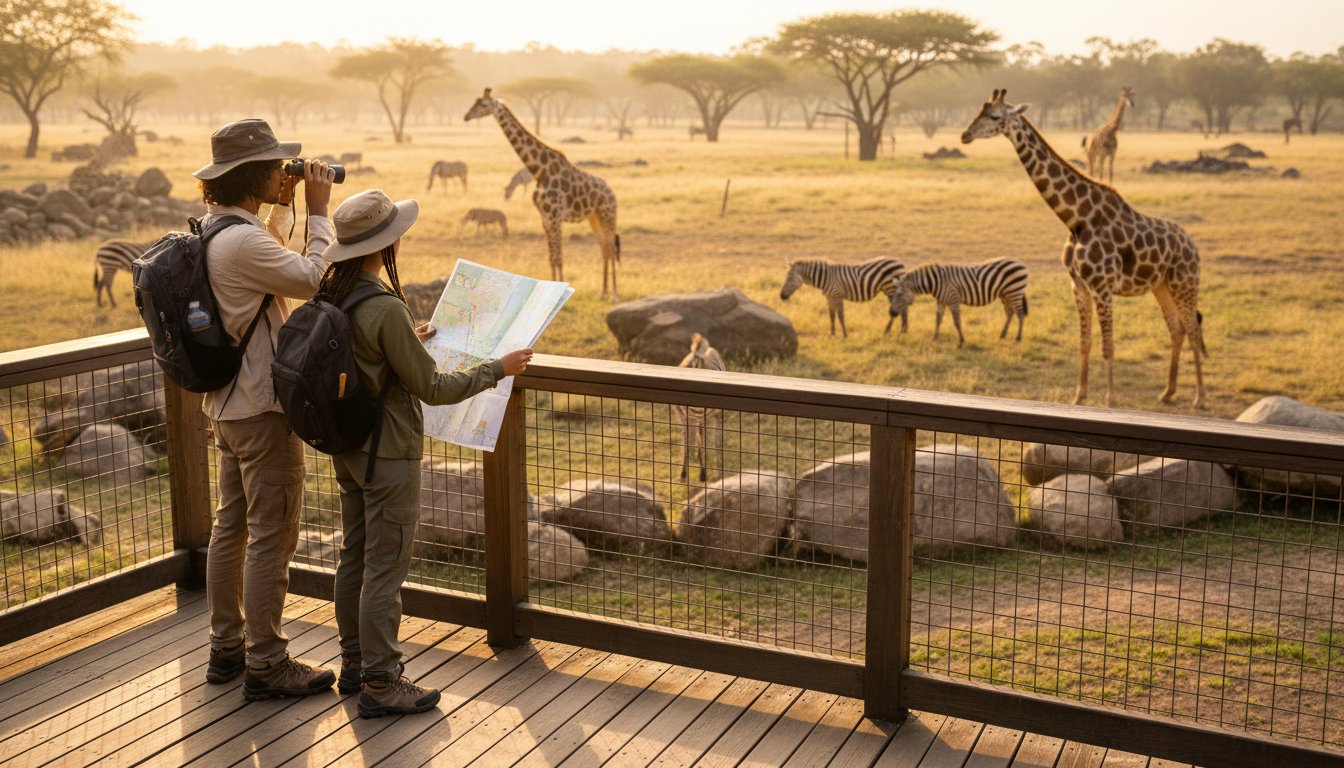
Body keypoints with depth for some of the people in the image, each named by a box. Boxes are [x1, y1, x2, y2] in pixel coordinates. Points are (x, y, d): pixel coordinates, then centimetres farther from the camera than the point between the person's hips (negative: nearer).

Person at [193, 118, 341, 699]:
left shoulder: (213, 228, 8)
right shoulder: (242, 241, -23)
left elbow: (272, 257, 26)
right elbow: (313, 280, -19)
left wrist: (286, 203, 15)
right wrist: (319, 211, -11)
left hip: (228, 404, 10)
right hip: (264, 409, -10)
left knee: (232, 526, 17)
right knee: (271, 538, -1)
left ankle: (226, 648, 29)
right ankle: (265, 665, 8)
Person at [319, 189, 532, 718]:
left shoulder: (331, 294, 1)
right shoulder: (385, 308, -25)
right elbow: (431, 388, -18)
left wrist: (408, 341, 26)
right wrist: (497, 369, -9)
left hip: (347, 447, 9)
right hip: (388, 454, -9)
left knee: (353, 558, 18)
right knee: (385, 568, 1)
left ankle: (353, 664, 31)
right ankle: (379, 684, 10)